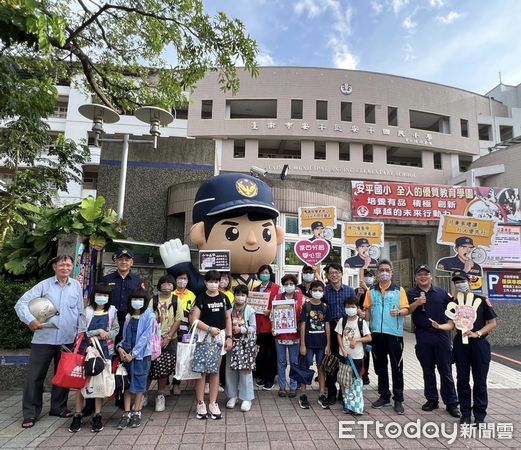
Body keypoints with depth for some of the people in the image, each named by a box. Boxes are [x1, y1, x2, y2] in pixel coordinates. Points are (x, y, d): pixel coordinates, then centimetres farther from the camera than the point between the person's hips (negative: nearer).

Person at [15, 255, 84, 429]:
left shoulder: (76, 286, 6)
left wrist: (80, 333, 6)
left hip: (68, 339, 2)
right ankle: (30, 413, 18)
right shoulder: (44, 285, -1)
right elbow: (21, 303, -3)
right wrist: (30, 320, -18)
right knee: (35, 376, 3)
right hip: (43, 338, -2)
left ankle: (58, 407, 30)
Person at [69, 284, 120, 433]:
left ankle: (97, 415, 14)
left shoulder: (112, 311, 7)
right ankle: (78, 415, 14)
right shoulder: (87, 312, 1)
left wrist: (108, 335, -9)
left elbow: (116, 329, 10)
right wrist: (98, 332, -13)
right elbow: (81, 332, -5)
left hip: (104, 349, 1)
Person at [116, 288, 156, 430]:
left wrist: (133, 354, -14)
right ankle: (127, 414, 17)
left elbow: (145, 337, -13)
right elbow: (125, 335, 12)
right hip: (126, 354, 4)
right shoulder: (128, 316, 9)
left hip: (142, 354, -4)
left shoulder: (149, 316, -8)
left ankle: (136, 413, 19)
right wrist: (120, 347, -6)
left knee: (139, 383, 4)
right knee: (127, 383, 8)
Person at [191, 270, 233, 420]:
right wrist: (210, 329, -13)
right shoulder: (201, 298, -1)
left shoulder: (224, 298, 7)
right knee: (201, 371, -2)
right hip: (204, 336, -2)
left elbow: (228, 318, 9)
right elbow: (195, 319, -5)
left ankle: (213, 404, 18)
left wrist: (229, 337, 3)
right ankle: (201, 404, 10)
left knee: (215, 371, 9)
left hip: (220, 337, 2)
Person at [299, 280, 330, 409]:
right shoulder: (306, 306, -4)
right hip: (309, 343, -2)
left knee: (322, 368, 10)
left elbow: (327, 326, 4)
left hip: (322, 343, 2)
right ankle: (303, 396, 16)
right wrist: (302, 344, -8)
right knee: (306, 368, 5)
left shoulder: (325, 307, 3)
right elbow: (303, 325, -5)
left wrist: (328, 344, 0)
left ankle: (322, 395, 21)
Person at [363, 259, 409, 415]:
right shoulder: (371, 291, 7)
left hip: (394, 333, -3)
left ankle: (398, 400, 15)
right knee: (380, 366, 12)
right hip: (377, 333, 3)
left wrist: (399, 312, -22)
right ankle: (384, 396, 26)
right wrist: (368, 326, -1)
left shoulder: (399, 290, 1)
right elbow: (367, 309, 10)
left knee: (397, 367, 3)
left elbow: (406, 309, -2)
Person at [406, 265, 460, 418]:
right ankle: (431, 400, 25)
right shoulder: (411, 294, 3)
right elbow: (405, 311, -6)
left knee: (446, 370, 5)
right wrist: (416, 303, -21)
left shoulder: (441, 292, 6)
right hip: (423, 336, 0)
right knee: (428, 370, 12)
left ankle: (451, 403, 15)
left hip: (441, 334, 0)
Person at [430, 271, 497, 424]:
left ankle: (479, 415, 18)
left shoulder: (482, 300, -1)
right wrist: (439, 326, -23)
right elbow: (451, 324, -2)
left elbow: (493, 323, -1)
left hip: (479, 345, -2)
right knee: (462, 380, 8)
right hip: (460, 345, 3)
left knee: (480, 381, 4)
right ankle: (465, 413, 20)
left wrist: (477, 333, -14)